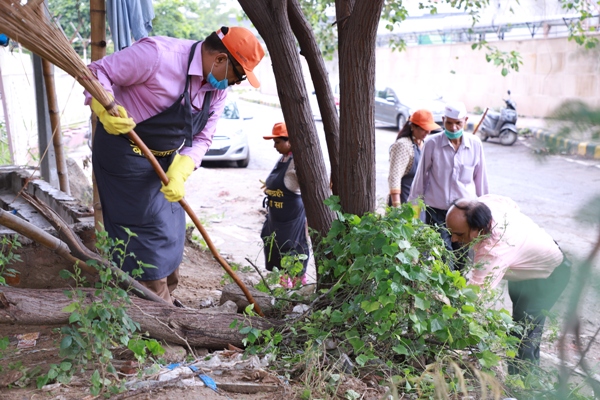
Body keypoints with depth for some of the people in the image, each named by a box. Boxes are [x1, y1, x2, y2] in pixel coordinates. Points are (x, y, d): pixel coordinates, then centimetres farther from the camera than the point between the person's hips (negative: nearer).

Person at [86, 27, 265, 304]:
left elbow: (201, 139, -1)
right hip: (125, 153, -8)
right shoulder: (159, 54, -25)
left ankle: (165, 298, 34)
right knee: (147, 229, -6)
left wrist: (179, 174, -18)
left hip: (164, 158, 8)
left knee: (170, 228, 15)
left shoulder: (218, 89, -2)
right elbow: (98, 72, -20)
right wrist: (106, 111, -39)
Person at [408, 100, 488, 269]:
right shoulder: (432, 144, -8)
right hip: (437, 211, -2)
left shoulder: (475, 144, -2)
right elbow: (421, 177, 2)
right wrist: (412, 205, 7)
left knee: (462, 261, 11)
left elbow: (480, 179, 7)